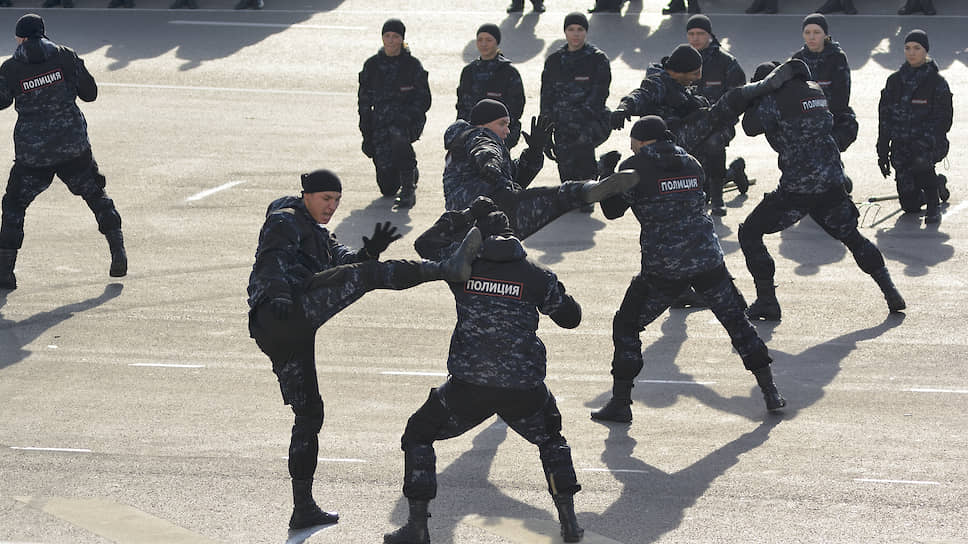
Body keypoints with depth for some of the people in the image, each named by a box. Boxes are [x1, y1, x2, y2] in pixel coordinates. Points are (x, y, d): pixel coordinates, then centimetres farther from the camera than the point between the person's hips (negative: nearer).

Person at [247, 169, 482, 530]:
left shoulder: (322, 238, 35)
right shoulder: (285, 220, 7)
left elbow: (344, 261, 19)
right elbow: (272, 259, -11)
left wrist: (369, 252, -3)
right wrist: (279, 294, -30)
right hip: (288, 312, -10)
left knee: (309, 415, 13)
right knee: (364, 275, -21)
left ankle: (303, 509, 17)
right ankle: (449, 268, -37)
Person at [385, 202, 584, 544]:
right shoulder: (538, 276, 0)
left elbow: (425, 244, 18)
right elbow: (571, 317, 14)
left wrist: (461, 218, 23)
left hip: (468, 387, -2)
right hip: (524, 389, 2)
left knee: (418, 435, 20)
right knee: (551, 439, 31)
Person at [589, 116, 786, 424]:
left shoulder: (636, 167, -7)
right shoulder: (690, 163, 8)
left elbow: (612, 210, -2)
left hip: (663, 269, -4)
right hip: (708, 260, 4)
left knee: (626, 326, 12)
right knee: (736, 321, 18)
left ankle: (620, 403, 9)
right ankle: (770, 393, 17)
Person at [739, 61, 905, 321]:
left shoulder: (774, 100, -10)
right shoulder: (816, 91, 10)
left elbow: (751, 127, -7)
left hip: (796, 190, -6)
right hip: (832, 184, 6)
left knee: (750, 233, 9)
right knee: (852, 236, 25)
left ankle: (767, 301, 3)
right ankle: (891, 293, 20)